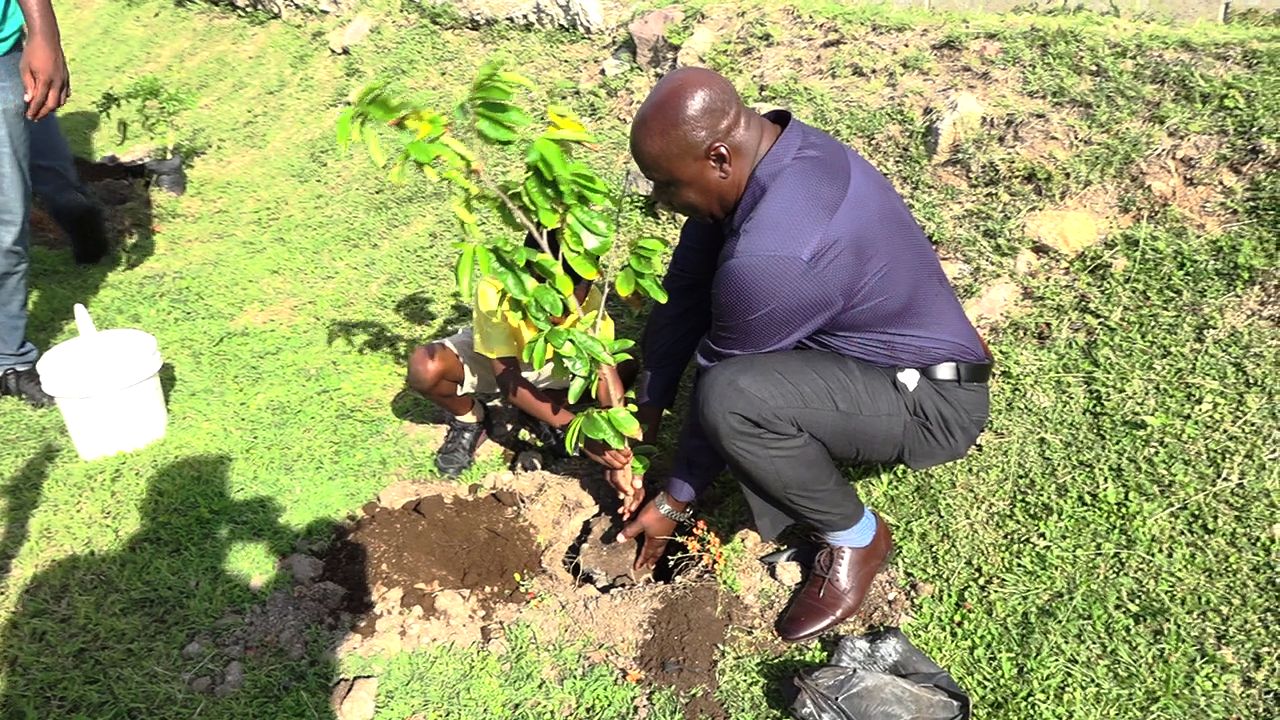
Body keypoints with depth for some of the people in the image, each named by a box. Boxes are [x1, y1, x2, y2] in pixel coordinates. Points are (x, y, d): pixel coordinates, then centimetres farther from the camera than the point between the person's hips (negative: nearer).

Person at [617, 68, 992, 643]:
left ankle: (854, 537, -5)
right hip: (867, 350, 9)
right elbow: (684, 289, -2)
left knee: (732, 397, -33)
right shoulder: (770, 148, -9)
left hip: (930, 403, -8)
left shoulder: (771, 257, -36)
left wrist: (673, 503, -5)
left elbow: (719, 392, -21)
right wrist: (646, 406, 2)